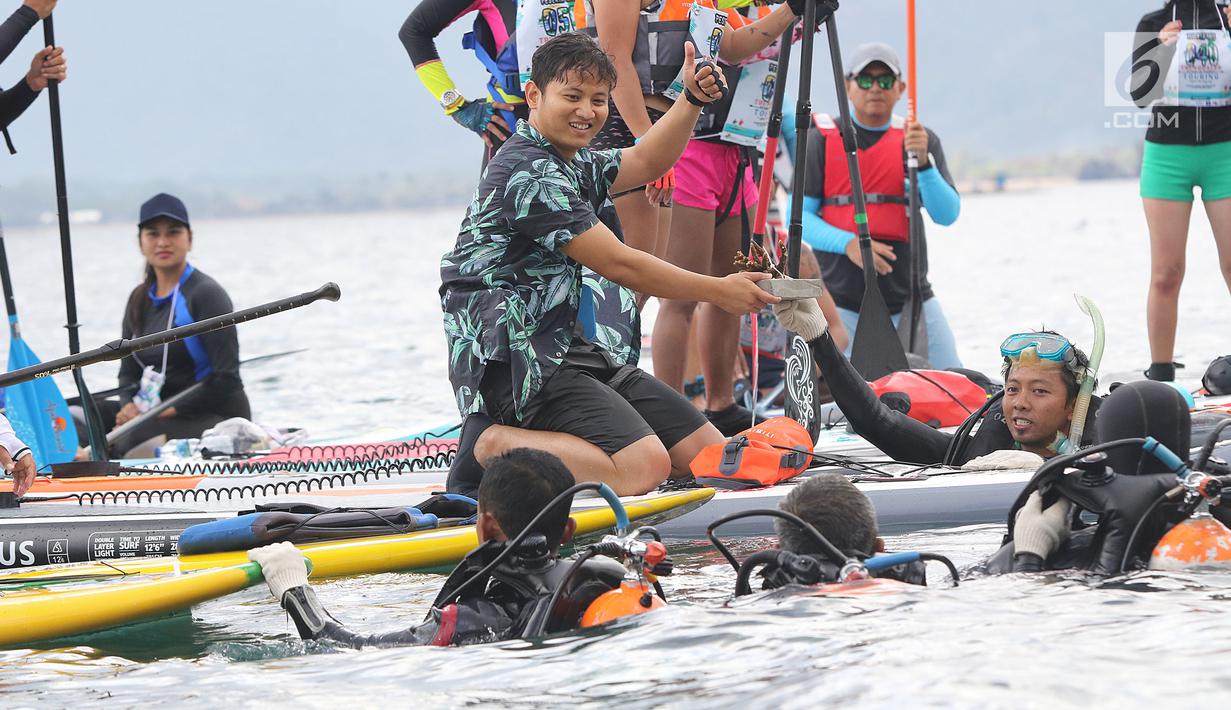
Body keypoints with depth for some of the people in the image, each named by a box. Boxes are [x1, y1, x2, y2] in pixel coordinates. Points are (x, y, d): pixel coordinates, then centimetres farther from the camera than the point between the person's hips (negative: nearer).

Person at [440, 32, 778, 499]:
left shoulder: (574, 166, 16)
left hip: (582, 353, 11)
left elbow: (645, 163, 28)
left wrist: (691, 100, 9)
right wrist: (719, 291, -9)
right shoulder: (530, 174, -15)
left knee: (709, 452, 3)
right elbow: (618, 265, -16)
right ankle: (493, 443, -11)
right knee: (643, 468, -28)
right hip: (523, 366, -11)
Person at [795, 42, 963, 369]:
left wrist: (923, 162, -18)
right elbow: (799, 217, -2)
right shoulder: (822, 139, 3)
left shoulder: (921, 139, 9)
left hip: (911, 296, 2)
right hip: (842, 301, -2)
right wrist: (849, 243, -19)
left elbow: (947, 215, -2)